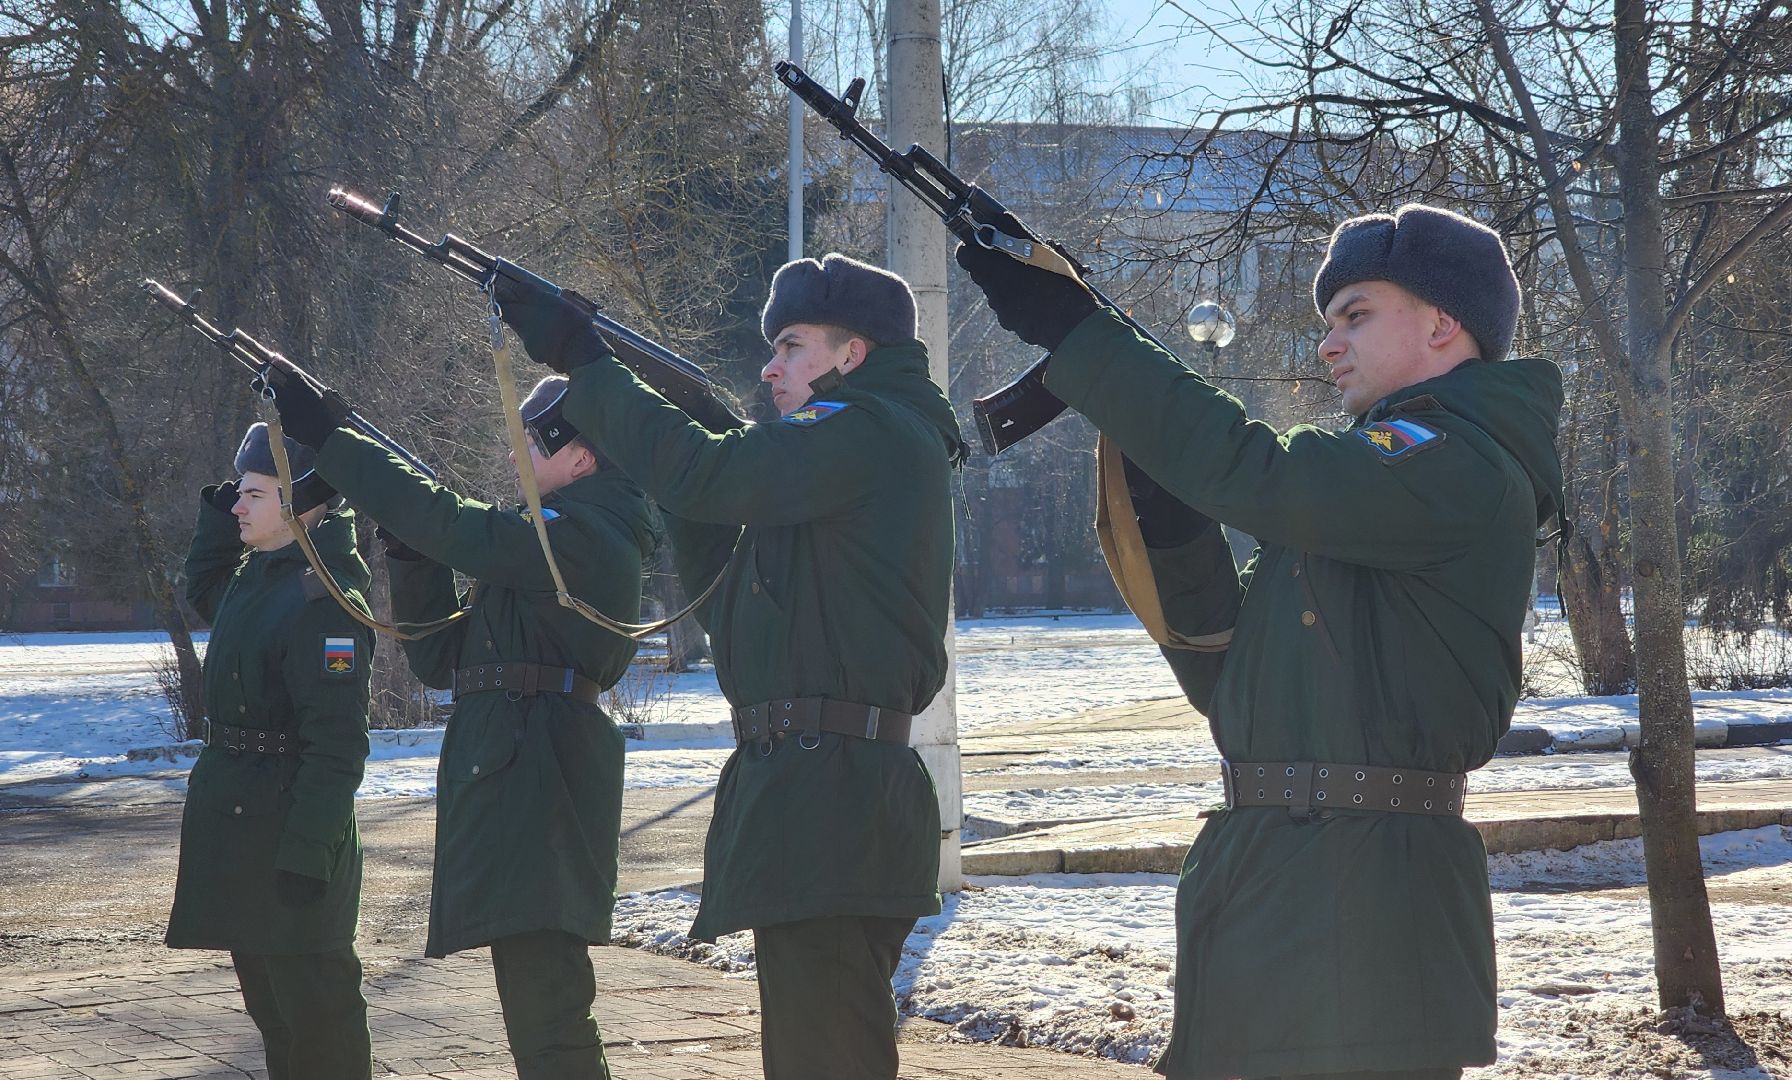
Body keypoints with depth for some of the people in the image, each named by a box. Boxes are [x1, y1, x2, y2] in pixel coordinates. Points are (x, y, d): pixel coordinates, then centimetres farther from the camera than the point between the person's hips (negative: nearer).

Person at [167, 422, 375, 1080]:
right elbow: (203, 593, 33)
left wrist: (305, 853, -26)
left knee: (311, 999, -3)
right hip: (234, 812, 10)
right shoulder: (256, 574, 8)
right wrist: (217, 513, 16)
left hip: (288, 821, -10)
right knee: (265, 991, 19)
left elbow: (336, 745, -24)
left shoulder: (323, 601, -21)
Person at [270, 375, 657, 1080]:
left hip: (537, 775, -11)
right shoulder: (553, 542, 24)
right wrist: (413, 559, 8)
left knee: (546, 1020, -16)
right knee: (540, 1005, 17)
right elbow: (441, 658, 22)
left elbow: (452, 524, -19)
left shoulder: (584, 536, -8)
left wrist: (329, 439, -13)